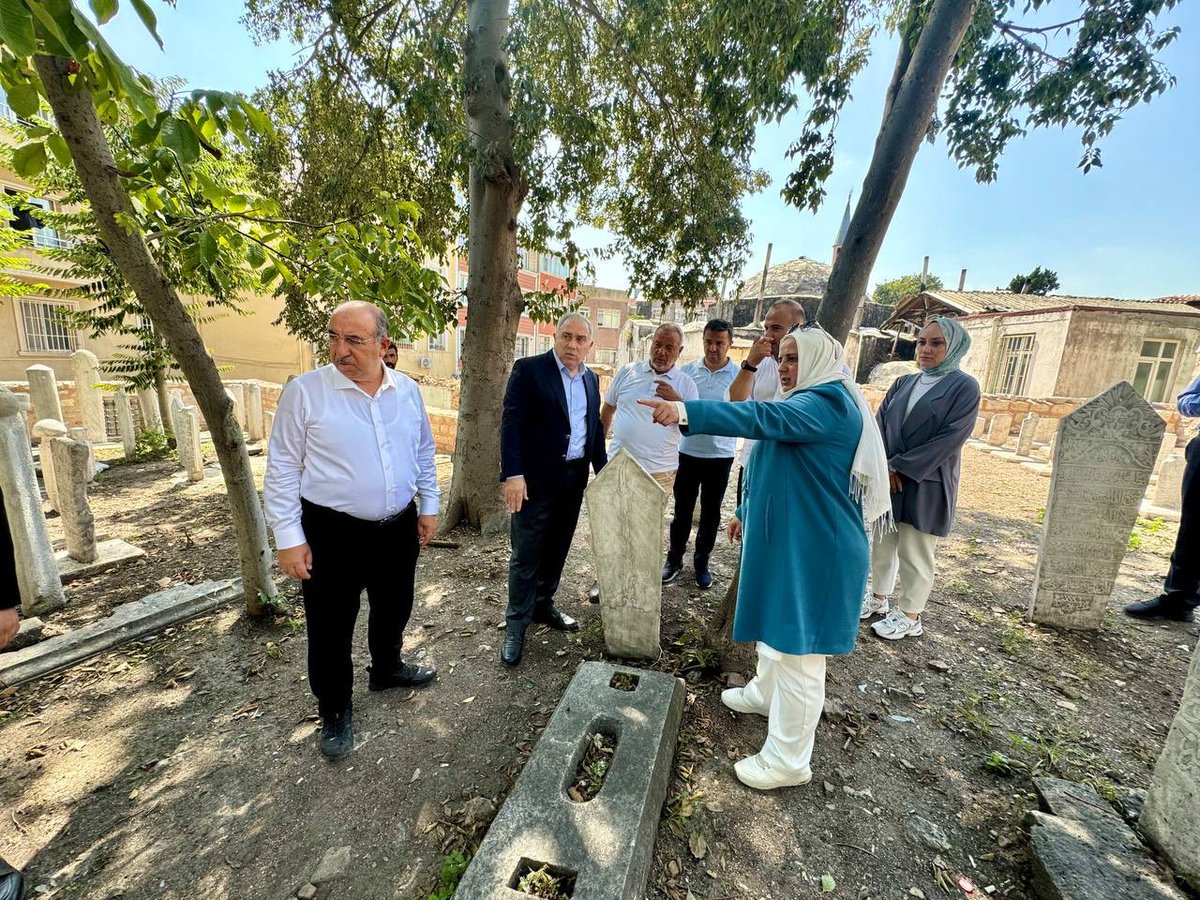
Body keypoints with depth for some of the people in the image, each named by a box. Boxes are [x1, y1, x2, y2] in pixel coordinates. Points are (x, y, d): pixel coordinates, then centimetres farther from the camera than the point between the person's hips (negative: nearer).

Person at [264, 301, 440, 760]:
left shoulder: (408, 390, 0)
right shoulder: (304, 392, -12)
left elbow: (424, 454, 10)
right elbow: (283, 469, -9)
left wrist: (428, 506, 9)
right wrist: (289, 538, -10)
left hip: (399, 528, 4)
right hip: (332, 533, -4)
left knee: (394, 609, 23)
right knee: (331, 629, 11)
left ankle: (387, 668, 51)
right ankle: (334, 710, 36)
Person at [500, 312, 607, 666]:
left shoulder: (591, 379, 12)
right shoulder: (529, 369, -7)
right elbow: (511, 423, -13)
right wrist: (512, 475, -20)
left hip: (574, 478, 6)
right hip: (535, 478, -6)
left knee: (557, 549, 17)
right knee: (526, 555, 3)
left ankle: (543, 605, 36)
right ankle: (516, 624, 19)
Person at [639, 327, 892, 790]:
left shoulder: (829, 403, -19)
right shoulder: (804, 403, 14)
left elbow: (763, 418, -38)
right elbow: (774, 466, 22)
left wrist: (685, 411, -48)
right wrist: (747, 511, 27)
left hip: (812, 549, -11)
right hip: (784, 537, 11)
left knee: (796, 648, 0)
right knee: (775, 625, 26)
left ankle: (789, 760, 17)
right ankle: (765, 693, 49)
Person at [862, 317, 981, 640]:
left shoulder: (964, 387, -5)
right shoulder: (903, 383, 10)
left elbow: (951, 437, -15)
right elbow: (880, 423, 4)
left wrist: (900, 466, -17)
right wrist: (883, 466, -11)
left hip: (926, 486, -5)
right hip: (888, 479, 5)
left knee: (914, 553, 3)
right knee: (883, 542, 14)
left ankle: (910, 616, 18)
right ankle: (878, 598, 31)